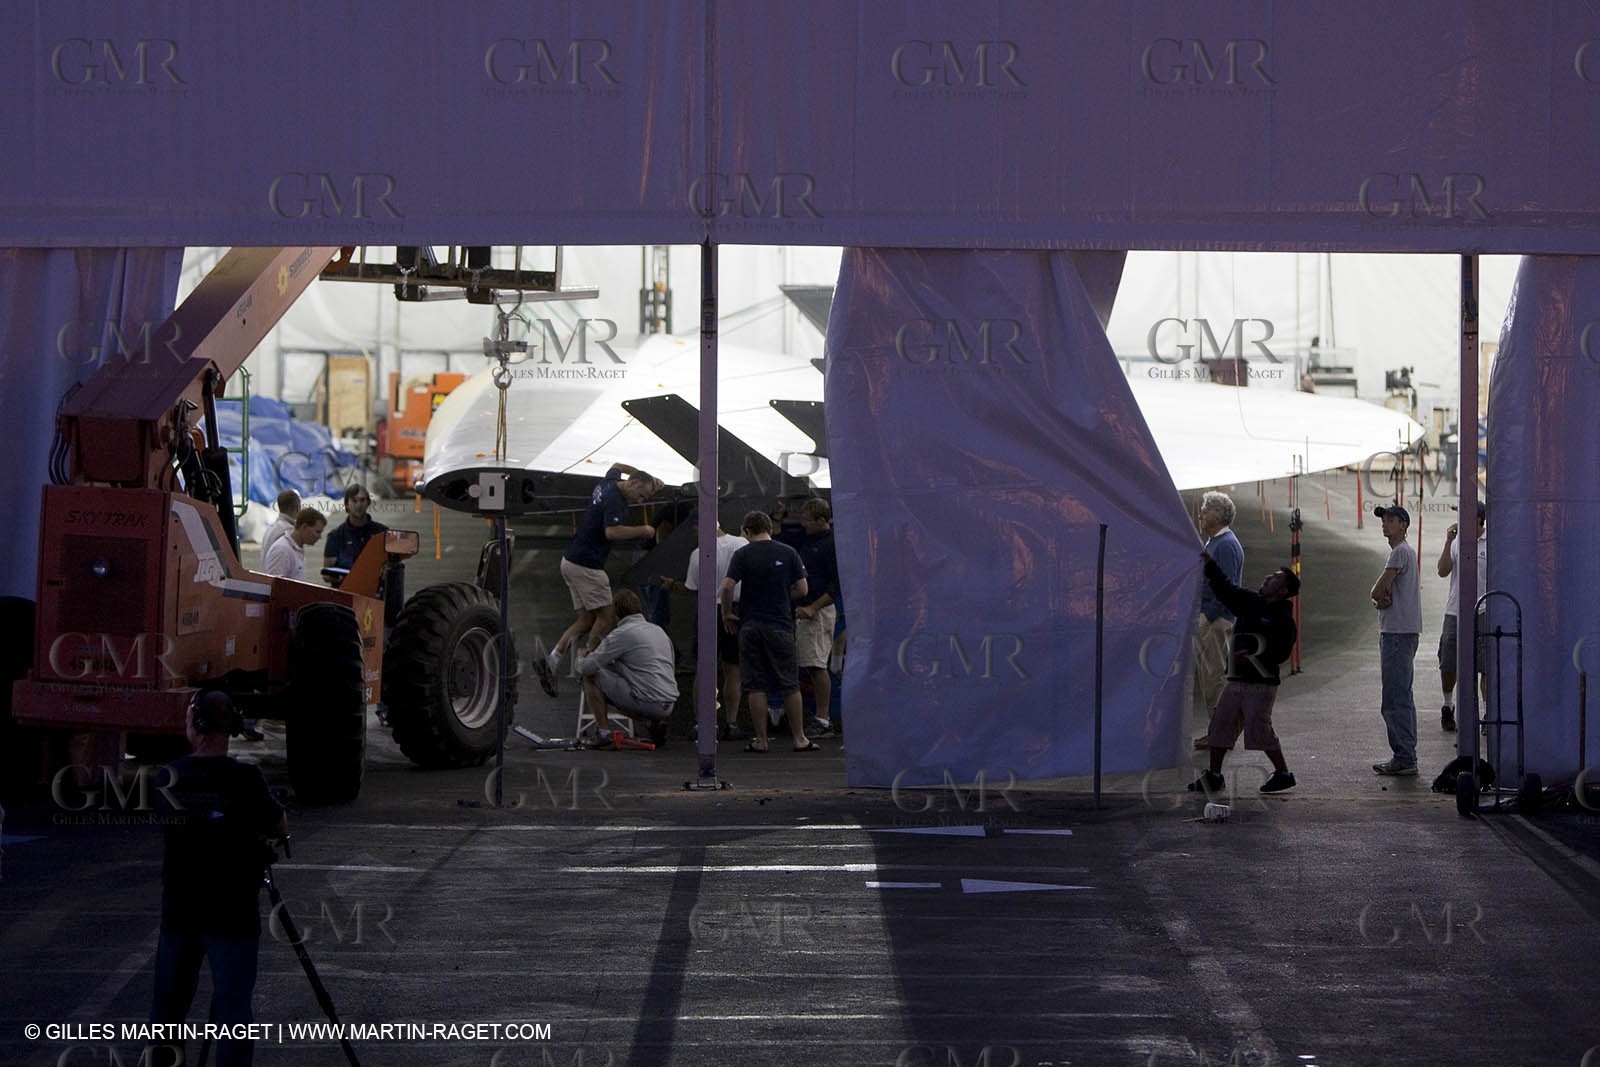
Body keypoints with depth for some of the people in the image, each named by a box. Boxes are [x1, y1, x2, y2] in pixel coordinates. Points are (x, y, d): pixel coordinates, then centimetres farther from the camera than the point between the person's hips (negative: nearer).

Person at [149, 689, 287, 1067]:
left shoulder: (169, 777, -1)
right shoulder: (244, 778, -14)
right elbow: (280, 827, -3)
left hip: (178, 910, 4)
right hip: (231, 914, -4)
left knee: (168, 1005, 15)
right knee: (232, 1007, -4)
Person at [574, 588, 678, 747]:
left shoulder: (621, 634, -5)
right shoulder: (659, 631, 18)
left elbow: (588, 667, -5)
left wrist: (580, 659, 21)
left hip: (646, 703, -7)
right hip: (669, 707, 7)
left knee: (591, 676, 6)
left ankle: (603, 731, 2)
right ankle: (657, 724, 12)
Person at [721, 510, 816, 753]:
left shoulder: (742, 555, -3)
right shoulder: (788, 553, 2)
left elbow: (727, 587, -12)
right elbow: (802, 589, 1)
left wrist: (727, 614, 3)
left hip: (750, 625, -1)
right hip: (781, 625, 1)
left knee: (755, 686, 3)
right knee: (790, 684, 7)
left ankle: (761, 740, 2)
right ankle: (799, 739, 7)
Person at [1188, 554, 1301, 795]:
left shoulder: (1282, 618, -10)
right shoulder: (1249, 602, 11)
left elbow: (1282, 652, -17)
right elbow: (1224, 588, 18)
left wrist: (1254, 656, -24)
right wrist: (1209, 563, 13)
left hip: (1261, 684, -8)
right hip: (1236, 680, 8)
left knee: (1259, 727, -8)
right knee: (1220, 723, 6)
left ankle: (1283, 773, 6)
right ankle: (1214, 775, 14)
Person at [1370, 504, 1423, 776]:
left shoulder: (1401, 552, -12)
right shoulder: (1403, 552, 21)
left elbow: (1378, 590, -17)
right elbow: (1378, 593, 16)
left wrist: (1380, 597, 4)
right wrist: (1380, 600, -4)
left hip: (1398, 633, -11)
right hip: (1399, 631, 11)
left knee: (1395, 699, -11)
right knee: (1402, 696, 14)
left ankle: (1404, 758, -12)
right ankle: (1406, 756, 19)